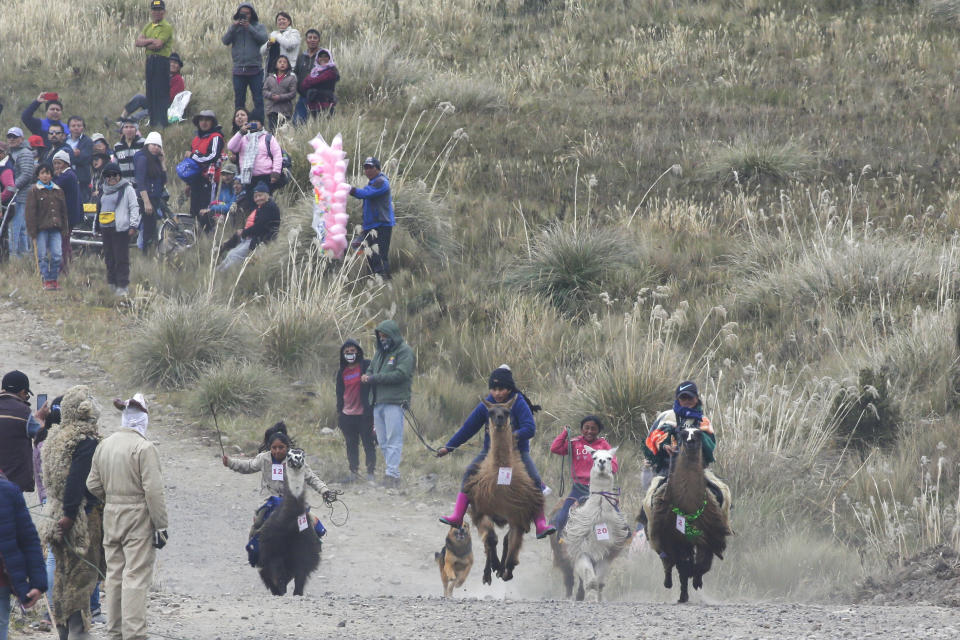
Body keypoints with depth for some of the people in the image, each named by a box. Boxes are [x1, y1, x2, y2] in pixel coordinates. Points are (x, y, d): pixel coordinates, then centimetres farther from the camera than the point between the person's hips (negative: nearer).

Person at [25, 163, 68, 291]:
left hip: (56, 228, 3)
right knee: (43, 256, -2)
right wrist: (32, 230, -8)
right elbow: (31, 212, -1)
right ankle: (47, 280, 4)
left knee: (57, 255, -4)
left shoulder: (58, 191, 15)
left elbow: (64, 212, 18)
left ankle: (54, 279, 7)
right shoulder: (34, 191, 3)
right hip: (41, 228, -3)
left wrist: (65, 230, 12)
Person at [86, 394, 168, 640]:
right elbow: (153, 490, -17)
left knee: (114, 574, 14)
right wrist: (161, 526, -12)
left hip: (111, 517, 7)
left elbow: (93, 484, 11)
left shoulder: (104, 445, 6)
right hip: (138, 517, -7)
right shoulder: (144, 448, -15)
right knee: (136, 576, -6)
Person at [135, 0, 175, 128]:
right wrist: (151, 41, -10)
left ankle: (162, 122, -6)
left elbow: (158, 45, -18)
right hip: (150, 61, 7)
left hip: (162, 61, -7)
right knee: (150, 92, 9)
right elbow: (137, 42, 5)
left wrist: (144, 43, -2)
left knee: (161, 92, -7)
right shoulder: (148, 26, 16)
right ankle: (153, 121, 15)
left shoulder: (167, 27, -7)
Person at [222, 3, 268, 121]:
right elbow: (225, 41, -2)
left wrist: (249, 28, -17)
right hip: (239, 70, 2)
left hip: (255, 70, -2)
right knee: (239, 101, 7)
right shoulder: (234, 28, 11)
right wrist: (233, 27, -13)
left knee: (258, 100, -4)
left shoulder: (258, 27, 6)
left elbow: (263, 39, -12)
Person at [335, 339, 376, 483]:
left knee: (368, 443, -4)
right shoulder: (342, 372, 12)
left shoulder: (366, 366, -4)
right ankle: (353, 472, 17)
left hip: (364, 413, -5)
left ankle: (370, 473, -2)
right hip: (347, 415, 5)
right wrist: (339, 413, 16)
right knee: (351, 445, 10)